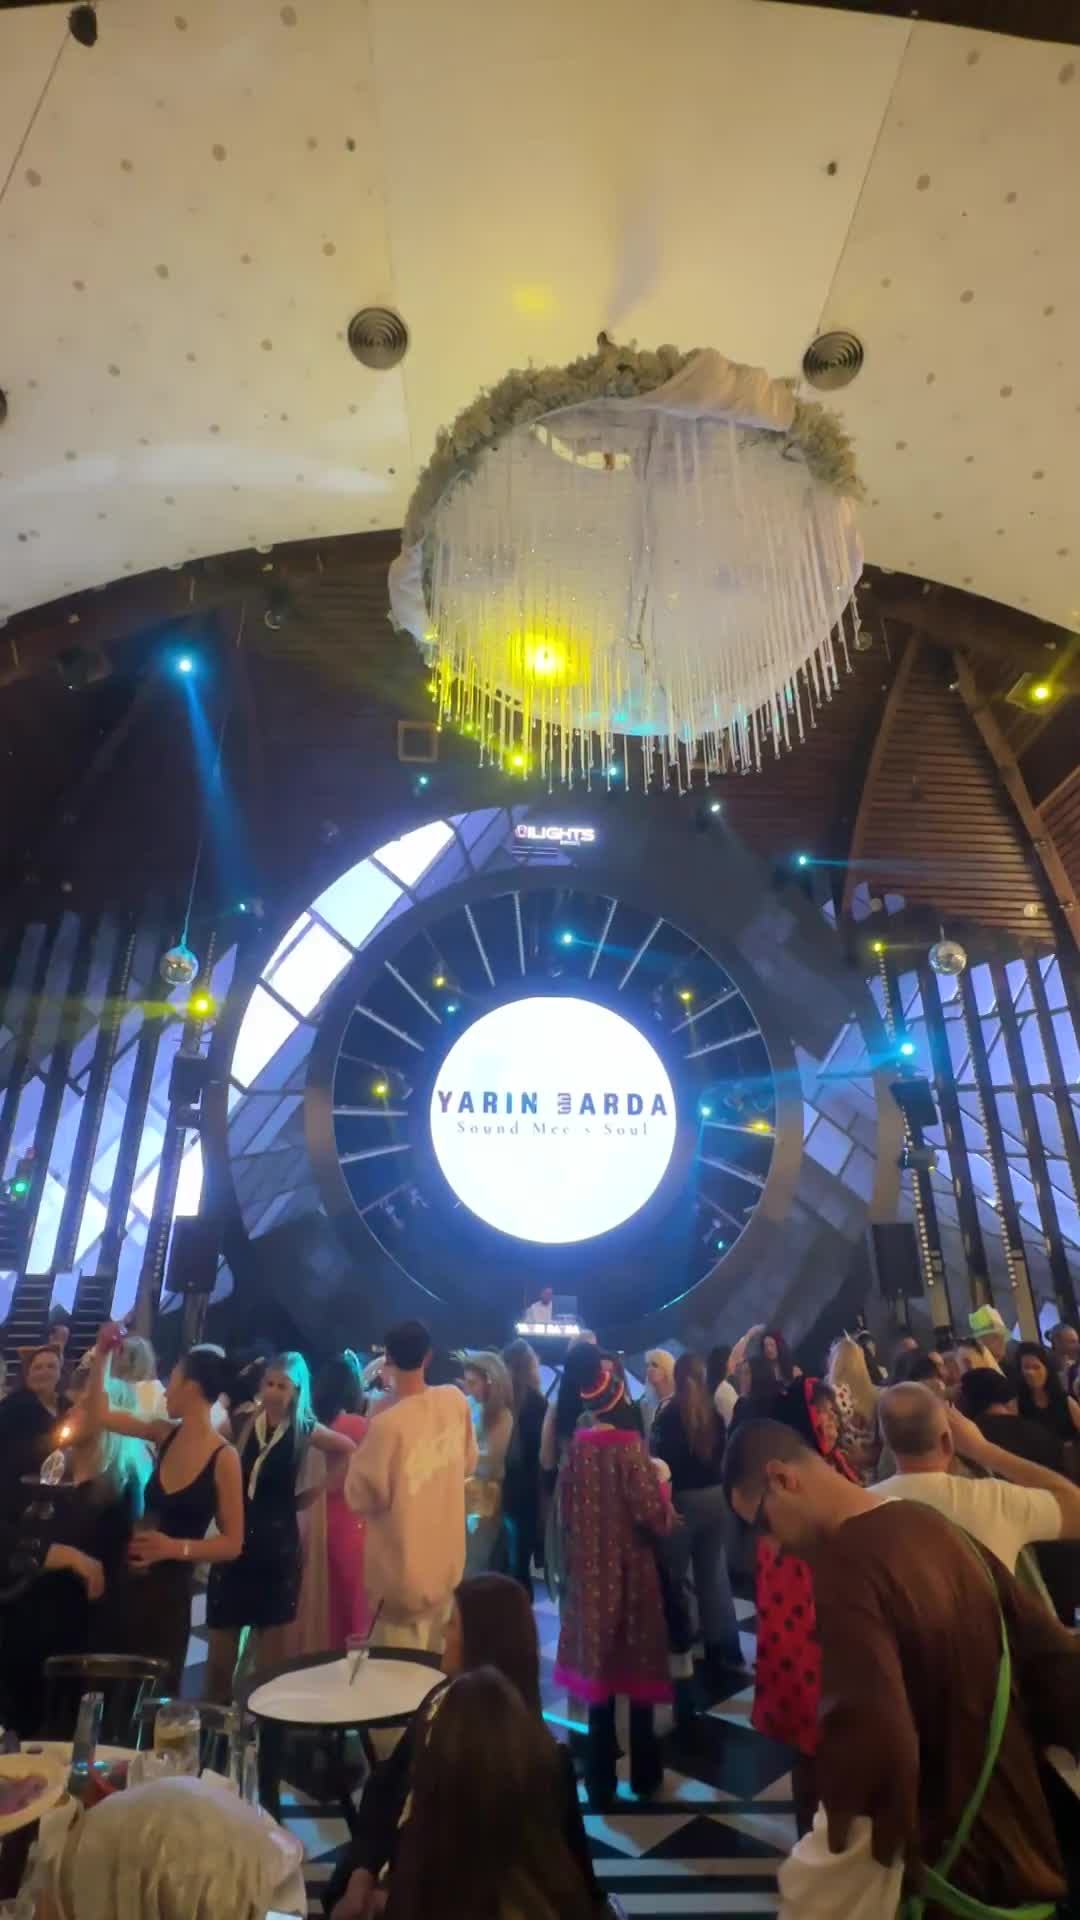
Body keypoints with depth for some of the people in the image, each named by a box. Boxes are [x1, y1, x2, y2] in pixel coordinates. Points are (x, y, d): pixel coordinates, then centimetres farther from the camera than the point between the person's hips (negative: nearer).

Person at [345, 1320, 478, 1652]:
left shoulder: (388, 1423, -30)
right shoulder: (456, 1401, -12)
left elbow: (360, 1497, -16)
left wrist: (361, 1454, -2)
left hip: (403, 1576, -5)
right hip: (448, 1563, 5)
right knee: (432, 1661, 25)